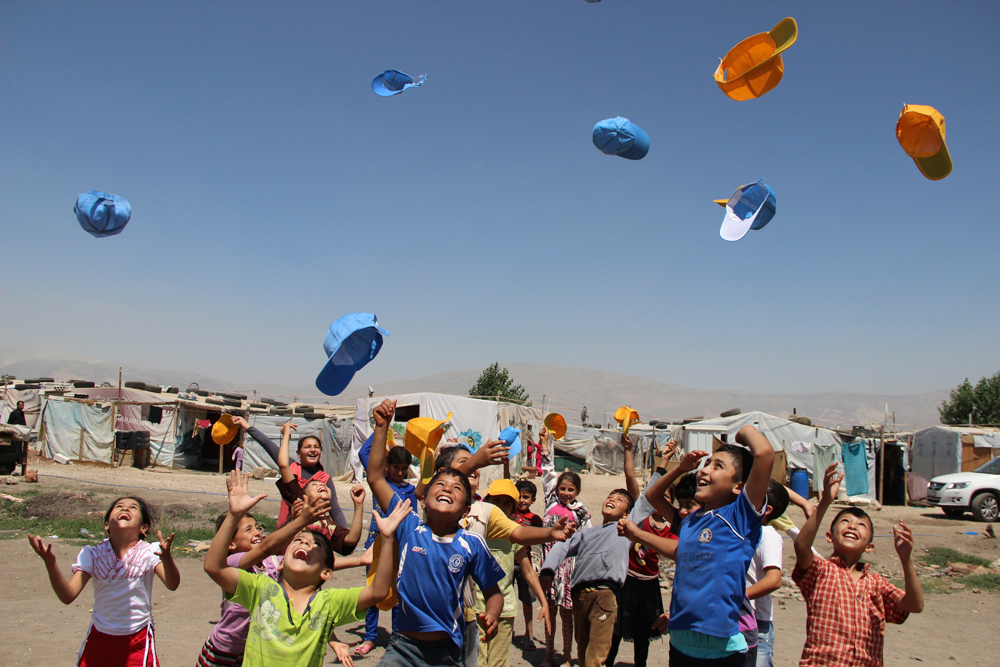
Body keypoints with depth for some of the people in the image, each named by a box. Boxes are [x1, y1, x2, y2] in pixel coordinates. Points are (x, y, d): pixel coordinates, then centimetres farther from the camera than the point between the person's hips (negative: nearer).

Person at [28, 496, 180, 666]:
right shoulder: (93, 555, -5)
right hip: (98, 641, 2)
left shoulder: (149, 553, -12)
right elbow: (67, 596, -15)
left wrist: (166, 557, -48)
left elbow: (172, 585, -28)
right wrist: (50, 563, -29)